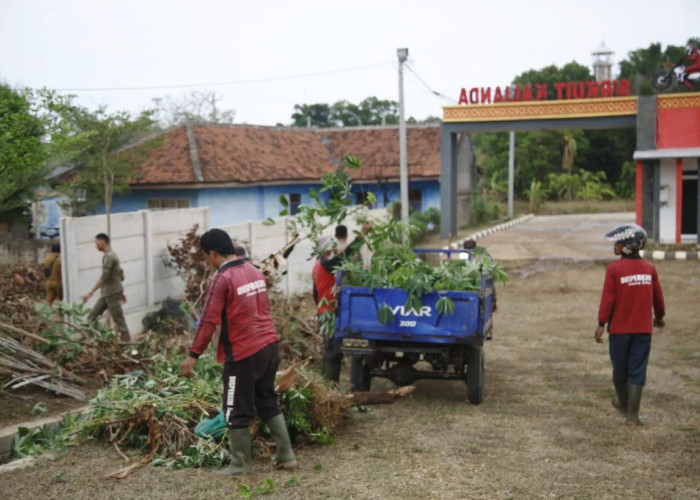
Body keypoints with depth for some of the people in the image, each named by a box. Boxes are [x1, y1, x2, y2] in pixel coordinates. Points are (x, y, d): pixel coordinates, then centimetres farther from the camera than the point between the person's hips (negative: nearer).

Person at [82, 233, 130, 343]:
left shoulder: (109, 256, -16)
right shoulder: (111, 255, 15)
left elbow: (104, 277, -23)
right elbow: (120, 273, 21)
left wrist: (91, 293, -25)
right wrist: (120, 291, 26)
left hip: (112, 294, -10)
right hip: (106, 294, 10)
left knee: (118, 319, -3)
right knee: (92, 316, 8)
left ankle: (126, 341, 3)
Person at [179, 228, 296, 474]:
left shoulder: (222, 279, -14)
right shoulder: (256, 272, 9)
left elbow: (209, 319, -16)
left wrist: (193, 354, -12)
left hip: (243, 353, -8)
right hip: (269, 346, 8)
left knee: (237, 411, 6)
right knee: (268, 402, 19)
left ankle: (240, 464, 15)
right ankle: (286, 456, 22)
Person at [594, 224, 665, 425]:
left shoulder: (614, 269, -12)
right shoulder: (650, 268, 0)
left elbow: (607, 299, -12)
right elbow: (658, 297, 10)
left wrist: (601, 325, -6)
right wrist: (659, 316, 27)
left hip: (619, 329, -2)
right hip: (643, 329, 2)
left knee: (620, 370, 15)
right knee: (638, 371, 5)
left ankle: (623, 402, 35)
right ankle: (632, 414, 3)